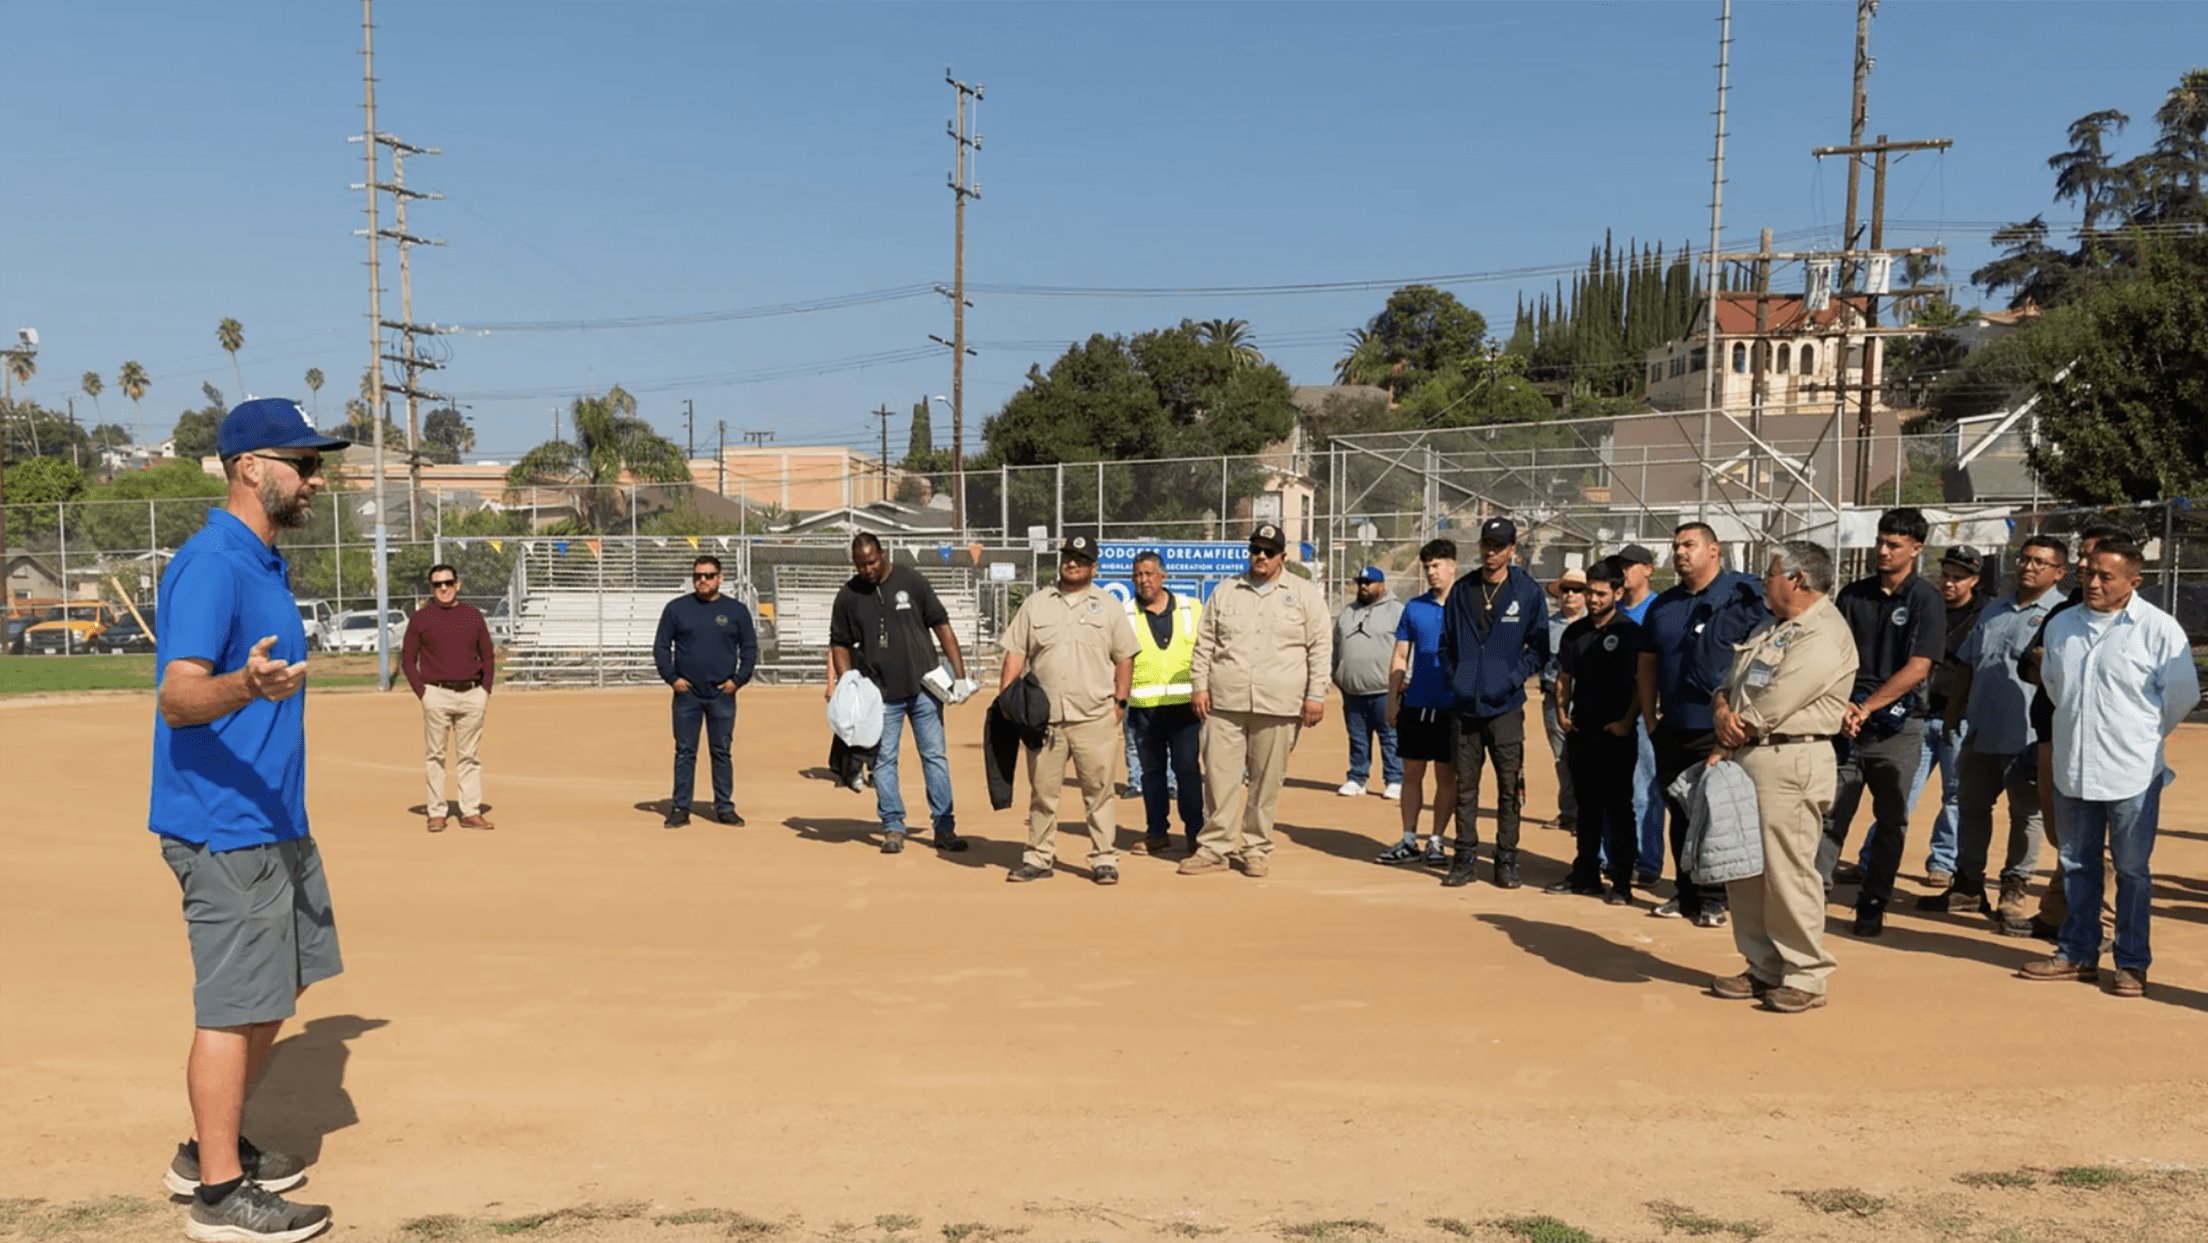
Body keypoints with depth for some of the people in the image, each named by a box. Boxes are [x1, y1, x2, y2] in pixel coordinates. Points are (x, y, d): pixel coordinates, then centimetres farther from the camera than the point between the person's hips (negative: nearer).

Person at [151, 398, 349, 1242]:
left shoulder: (264, 564, 14)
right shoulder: (210, 564, -17)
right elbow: (177, 697, -26)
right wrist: (246, 686, -45)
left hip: (275, 820, 10)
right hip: (224, 826, -10)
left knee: (279, 987, 17)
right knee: (236, 1005, -3)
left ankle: (211, 1149, 31)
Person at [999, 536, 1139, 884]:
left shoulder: (1109, 607, 8)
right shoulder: (1035, 604, 11)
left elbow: (1125, 657, 8)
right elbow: (1015, 653, 8)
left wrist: (1119, 702, 0)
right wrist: (1005, 698, -1)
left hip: (1095, 717, -1)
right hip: (1043, 715, 2)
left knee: (1099, 790, 0)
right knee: (1042, 791, 7)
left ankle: (1104, 859, 8)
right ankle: (1039, 858, 16)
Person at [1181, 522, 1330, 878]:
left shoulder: (1304, 594, 7)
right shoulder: (1224, 592, 13)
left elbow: (1319, 648, 5)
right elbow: (1204, 644, 13)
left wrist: (1316, 695, -2)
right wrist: (1200, 686, 4)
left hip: (1279, 706, -1)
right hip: (1225, 703, 2)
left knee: (1266, 781, 3)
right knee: (1219, 777, 0)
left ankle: (1256, 848, 15)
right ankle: (1215, 847, 8)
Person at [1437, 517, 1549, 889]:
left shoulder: (1528, 591, 2)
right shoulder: (1462, 590, 11)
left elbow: (1539, 647, 3)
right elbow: (1446, 642, 15)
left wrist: (1513, 679, -8)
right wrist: (1454, 679, 3)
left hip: (1505, 706, -2)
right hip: (1465, 705, 3)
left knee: (1509, 788, 0)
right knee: (1465, 787, 6)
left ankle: (1507, 861, 8)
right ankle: (1463, 859, 12)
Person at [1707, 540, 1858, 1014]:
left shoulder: (1824, 636, -12)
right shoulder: (1768, 629, 20)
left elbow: (1772, 707, -17)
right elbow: (1730, 680, 19)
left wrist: (1726, 746, -7)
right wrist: (1721, 710, -5)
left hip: (1790, 763, -9)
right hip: (1745, 758, 10)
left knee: (1788, 874, -6)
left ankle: (1805, 978, 5)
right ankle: (1763, 969, 21)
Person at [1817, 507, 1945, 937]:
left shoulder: (1926, 600, -3)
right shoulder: (1852, 594, 8)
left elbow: (1917, 668, -11)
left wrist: (1866, 707, -14)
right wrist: (1841, 707, -10)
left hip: (1897, 726, -2)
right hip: (1847, 721, 2)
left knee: (1891, 818, 7)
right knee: (1830, 812, -2)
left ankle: (1873, 905, 16)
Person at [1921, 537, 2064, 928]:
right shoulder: (1994, 611, 15)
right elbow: (1967, 665, 19)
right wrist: (1953, 713, 17)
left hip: (2028, 736, -7)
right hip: (1980, 731, 7)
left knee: (2025, 815, 3)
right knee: (1971, 806, 13)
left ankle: (2013, 893, 13)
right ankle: (1968, 887, 24)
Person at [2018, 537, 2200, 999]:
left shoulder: (2158, 628, -9)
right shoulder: (2061, 625, 7)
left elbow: (2181, 695, -4)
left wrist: (2144, 735, 6)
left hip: (2132, 773, -5)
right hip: (2072, 770, 5)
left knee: (2133, 870, 3)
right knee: (2077, 865, 13)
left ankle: (2132, 964, 12)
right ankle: (2077, 953, 23)